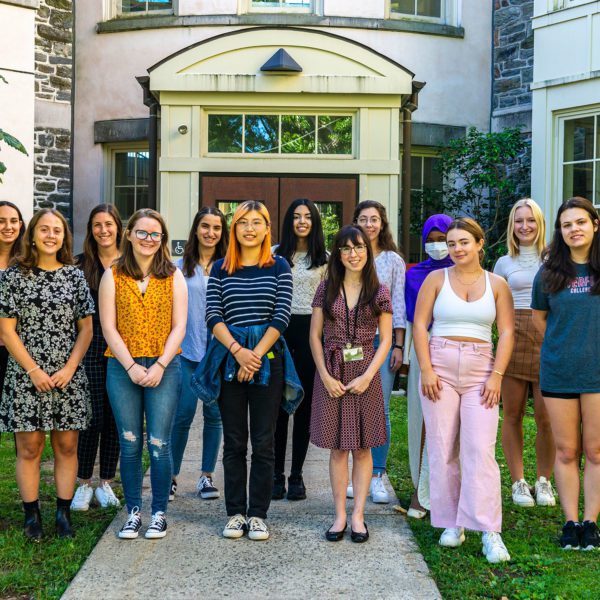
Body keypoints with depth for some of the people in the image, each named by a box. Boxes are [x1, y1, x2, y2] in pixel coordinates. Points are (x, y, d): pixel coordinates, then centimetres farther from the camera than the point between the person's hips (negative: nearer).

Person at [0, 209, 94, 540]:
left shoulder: (74, 276, 5)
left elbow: (86, 328, 5)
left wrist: (70, 368, -7)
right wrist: (34, 371, -11)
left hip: (68, 377, 2)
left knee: (67, 446, 6)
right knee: (30, 447, 3)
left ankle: (64, 513, 15)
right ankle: (31, 514, 14)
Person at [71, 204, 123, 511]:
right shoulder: (81, 264, 5)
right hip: (90, 346, -1)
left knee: (114, 417, 6)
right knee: (93, 416, -4)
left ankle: (106, 483, 18)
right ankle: (84, 484, 10)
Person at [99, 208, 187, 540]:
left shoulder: (173, 277, 7)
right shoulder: (113, 276, 6)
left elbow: (178, 328, 1)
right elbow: (109, 328, 0)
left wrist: (159, 366, -10)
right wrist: (132, 366, -9)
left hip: (163, 367, -1)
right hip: (122, 369, 1)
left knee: (159, 444, -3)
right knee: (130, 444, 5)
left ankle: (159, 513, 10)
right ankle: (133, 512, 16)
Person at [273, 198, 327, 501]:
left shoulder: (324, 258, 7)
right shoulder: (276, 254, 6)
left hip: (310, 329, 0)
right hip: (280, 326, 0)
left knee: (304, 404, 4)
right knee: (278, 402, 1)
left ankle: (296, 474, 12)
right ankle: (277, 473, 10)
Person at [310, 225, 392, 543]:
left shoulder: (379, 292, 2)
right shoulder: (326, 289, 3)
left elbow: (385, 339, 2)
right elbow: (315, 336, 4)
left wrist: (367, 376, -9)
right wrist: (325, 376, -6)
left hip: (365, 373, 0)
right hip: (332, 374, 1)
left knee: (362, 446, 4)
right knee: (337, 448, 4)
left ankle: (358, 515, 12)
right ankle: (340, 515, 12)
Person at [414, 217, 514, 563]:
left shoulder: (497, 285, 8)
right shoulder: (437, 279, 7)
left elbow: (507, 332, 5)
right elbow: (420, 325, 3)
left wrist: (496, 375, -6)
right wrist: (426, 370, -6)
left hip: (480, 372, -1)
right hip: (440, 368, 1)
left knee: (481, 450, -10)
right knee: (442, 449, 2)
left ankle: (490, 532, -9)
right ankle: (452, 523, 13)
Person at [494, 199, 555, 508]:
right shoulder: (504, 263, 12)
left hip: (549, 339, -1)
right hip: (513, 338, 1)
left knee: (546, 417, -4)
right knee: (512, 414, 4)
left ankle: (543, 481, 12)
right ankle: (518, 482, 15)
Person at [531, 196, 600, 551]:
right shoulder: (549, 273, 3)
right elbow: (539, 317, 16)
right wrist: (565, 347, 8)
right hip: (558, 373, 2)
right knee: (566, 451, 7)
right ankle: (571, 522, 16)